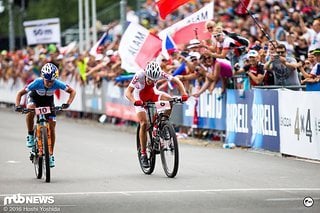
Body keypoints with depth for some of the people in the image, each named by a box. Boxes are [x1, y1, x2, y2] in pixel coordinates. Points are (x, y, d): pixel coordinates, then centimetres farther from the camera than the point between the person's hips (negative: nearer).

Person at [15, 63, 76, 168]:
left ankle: (50, 155, 8)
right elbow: (20, 93, -28)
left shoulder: (57, 84, -32)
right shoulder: (37, 83, -36)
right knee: (30, 112, -37)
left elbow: (72, 91, -20)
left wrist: (68, 103, -36)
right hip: (34, 98, -2)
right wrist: (18, 106, -44)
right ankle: (30, 135, -14)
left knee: (52, 127, -5)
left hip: (48, 101, 2)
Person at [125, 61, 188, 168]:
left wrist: (183, 93, -38)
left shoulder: (160, 74, -28)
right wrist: (134, 101, -59)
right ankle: (143, 154, -6)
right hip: (140, 97, -3)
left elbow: (176, 81, -22)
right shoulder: (139, 75, -35)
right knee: (144, 124, -15)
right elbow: (127, 92, -39)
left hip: (152, 93, 3)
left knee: (169, 99, -25)